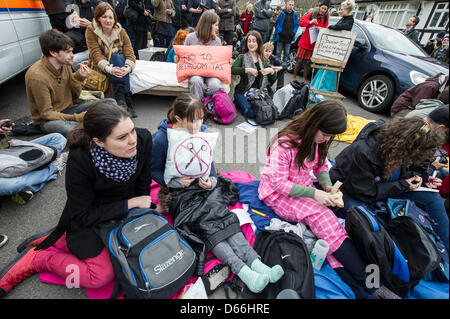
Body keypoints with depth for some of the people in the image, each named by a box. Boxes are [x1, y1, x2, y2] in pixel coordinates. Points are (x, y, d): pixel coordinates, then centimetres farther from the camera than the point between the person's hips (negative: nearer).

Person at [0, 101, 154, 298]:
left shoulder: (143, 139, -23)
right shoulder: (79, 160, -32)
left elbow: (143, 183, -6)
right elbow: (84, 216, -22)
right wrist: (131, 203, -24)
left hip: (128, 211, 6)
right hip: (88, 220, -5)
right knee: (102, 276, -12)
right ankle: (35, 258, 12)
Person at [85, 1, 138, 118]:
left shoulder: (121, 31, -2)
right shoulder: (91, 31, -7)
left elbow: (130, 53, -13)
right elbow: (96, 54, -19)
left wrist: (128, 67, -36)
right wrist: (109, 69, -40)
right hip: (100, 67, -2)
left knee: (118, 58, -31)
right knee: (116, 57, -31)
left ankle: (121, 99, -40)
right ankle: (127, 101, -42)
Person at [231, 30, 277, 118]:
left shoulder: (263, 60, 13)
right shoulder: (242, 57, 4)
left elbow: (273, 79, 12)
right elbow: (232, 69, -16)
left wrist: (271, 71, -9)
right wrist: (248, 70, -22)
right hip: (242, 92, -4)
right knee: (251, 112, -23)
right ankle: (238, 103, 8)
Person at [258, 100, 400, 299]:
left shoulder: (318, 140, 1)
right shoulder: (285, 143, -23)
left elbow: (321, 167, 13)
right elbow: (279, 183, -22)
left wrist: (328, 186, -8)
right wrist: (314, 193, -27)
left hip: (303, 188, 7)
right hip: (277, 193, -7)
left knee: (327, 220, -22)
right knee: (322, 216, -28)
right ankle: (365, 284, -24)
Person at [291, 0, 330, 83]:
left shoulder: (326, 19, 8)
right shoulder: (312, 14, 4)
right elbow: (301, 22, -3)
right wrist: (310, 22, -19)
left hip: (314, 44, 1)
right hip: (305, 41, -1)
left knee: (308, 62, 2)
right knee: (299, 60, 0)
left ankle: (304, 80, 10)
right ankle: (294, 77, 11)